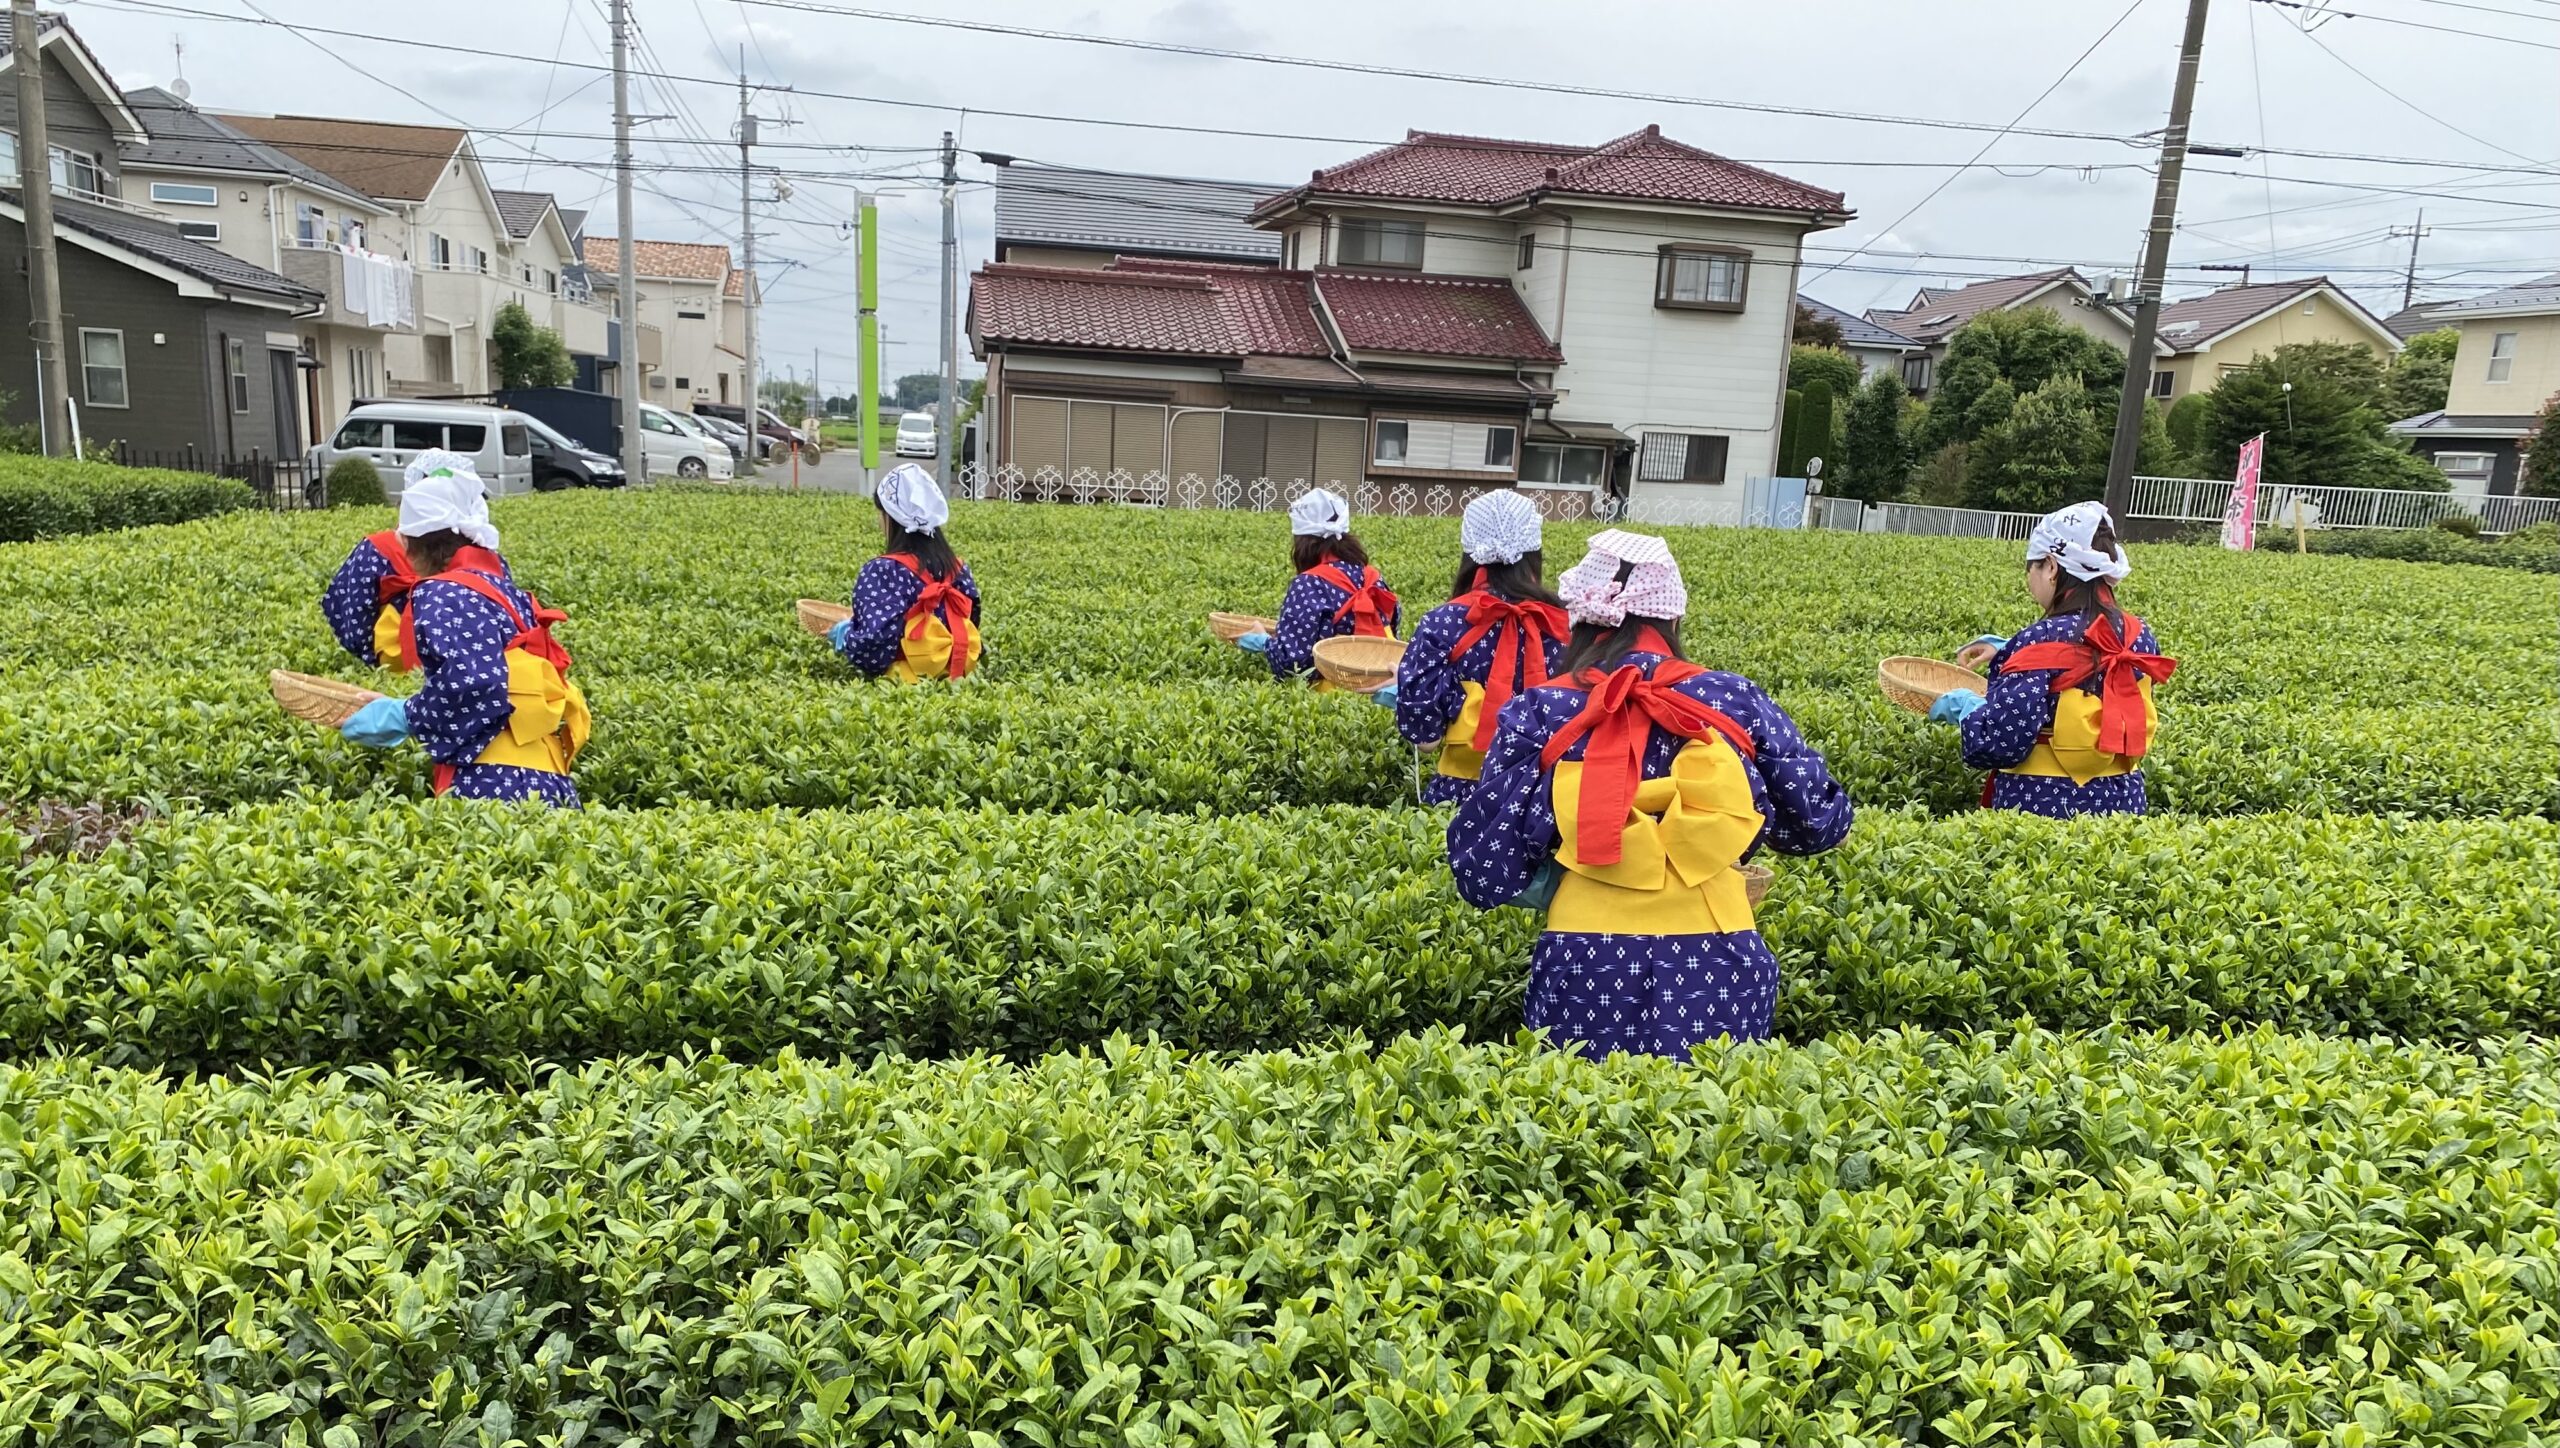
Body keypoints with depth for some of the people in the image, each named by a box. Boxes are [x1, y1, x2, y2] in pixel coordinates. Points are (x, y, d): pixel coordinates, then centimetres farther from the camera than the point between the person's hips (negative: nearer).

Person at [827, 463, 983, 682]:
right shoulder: (954, 564, 4)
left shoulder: (882, 570, -12)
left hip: (914, 672, -6)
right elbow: (971, 614, 11)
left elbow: (875, 639, -19)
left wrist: (842, 634, 0)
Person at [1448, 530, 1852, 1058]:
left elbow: (1484, 869, -4)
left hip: (1587, 970, -1)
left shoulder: (1539, 713, -3)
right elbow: (1822, 820, 7)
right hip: (1720, 967, 1)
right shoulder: (1733, 699, 1)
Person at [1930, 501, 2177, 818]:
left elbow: (2000, 742, -22)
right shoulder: (2138, 635, 2)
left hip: (2043, 804, -7)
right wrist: (2007, 653, 14)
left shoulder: (2040, 641, -18)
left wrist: (1962, 704, -4)